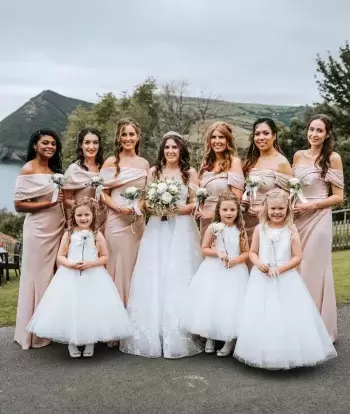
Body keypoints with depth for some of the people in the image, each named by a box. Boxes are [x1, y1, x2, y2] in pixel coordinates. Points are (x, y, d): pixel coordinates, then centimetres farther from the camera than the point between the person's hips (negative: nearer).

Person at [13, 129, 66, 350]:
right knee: (38, 278, 1)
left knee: (55, 277, 11)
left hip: (57, 229, 7)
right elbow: (19, 205, -14)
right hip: (39, 230, -7)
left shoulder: (55, 169, 12)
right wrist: (48, 203, -20)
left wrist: (65, 202, 6)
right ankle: (34, 332, 15)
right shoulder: (28, 169, -10)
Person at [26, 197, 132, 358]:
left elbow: (104, 257, 3)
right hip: (70, 276, 1)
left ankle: (90, 343, 14)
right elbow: (60, 257, 4)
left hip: (94, 278, 0)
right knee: (70, 308, -1)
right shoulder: (69, 234, 3)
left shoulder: (97, 235, 1)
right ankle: (71, 343, 14)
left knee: (92, 308, -2)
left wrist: (90, 263, -14)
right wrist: (70, 264, -16)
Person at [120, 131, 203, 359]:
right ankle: (151, 337, 7)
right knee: (153, 280, -1)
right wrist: (155, 208, -12)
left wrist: (177, 209, -14)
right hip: (157, 230, 2)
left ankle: (178, 338, 6)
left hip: (182, 231, -2)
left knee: (178, 279, -4)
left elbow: (195, 204, 1)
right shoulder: (154, 171, 11)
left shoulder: (190, 172, 5)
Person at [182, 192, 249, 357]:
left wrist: (236, 260, -14)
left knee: (231, 304, 2)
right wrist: (217, 252, -17)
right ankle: (210, 338, 21)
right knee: (210, 302, 2)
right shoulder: (213, 228, -6)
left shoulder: (240, 230, 0)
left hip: (234, 272, 1)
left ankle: (229, 340, 16)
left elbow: (246, 253, 4)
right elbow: (204, 249, -1)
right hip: (214, 271, -1)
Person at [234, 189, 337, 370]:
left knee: (289, 315, 1)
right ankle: (264, 354, 19)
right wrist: (258, 264, -14)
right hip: (262, 279, 1)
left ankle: (290, 354, 17)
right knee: (262, 316, 4)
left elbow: (298, 257, -5)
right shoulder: (260, 229, 0)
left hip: (286, 279, -1)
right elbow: (252, 252, 6)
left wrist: (281, 268, -17)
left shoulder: (291, 229, -4)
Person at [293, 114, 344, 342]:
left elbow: (338, 197, -4)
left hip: (318, 219, -4)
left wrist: (312, 205, -14)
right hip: (296, 219, 5)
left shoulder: (333, 158, -4)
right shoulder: (298, 156, 9)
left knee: (314, 271, 1)